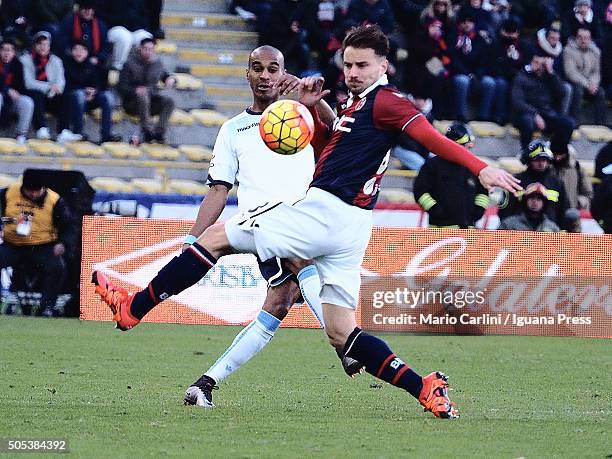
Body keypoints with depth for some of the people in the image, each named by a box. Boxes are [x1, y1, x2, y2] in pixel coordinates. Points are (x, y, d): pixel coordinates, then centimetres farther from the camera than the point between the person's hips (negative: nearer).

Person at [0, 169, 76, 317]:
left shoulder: (55, 201, -4)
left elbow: (68, 228, -1)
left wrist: (63, 244, -21)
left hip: (42, 248, -2)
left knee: (57, 267, -29)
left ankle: (48, 307, -17)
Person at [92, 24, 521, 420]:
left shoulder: (384, 101, -6)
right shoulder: (354, 103, 23)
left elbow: (433, 137, -17)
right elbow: (328, 147, 34)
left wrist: (482, 168, -29)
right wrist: (312, 109, 17)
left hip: (320, 209, -10)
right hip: (349, 228, 10)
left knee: (217, 237, 1)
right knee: (342, 334, 7)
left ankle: (133, 307, 6)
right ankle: (426, 388, -5)